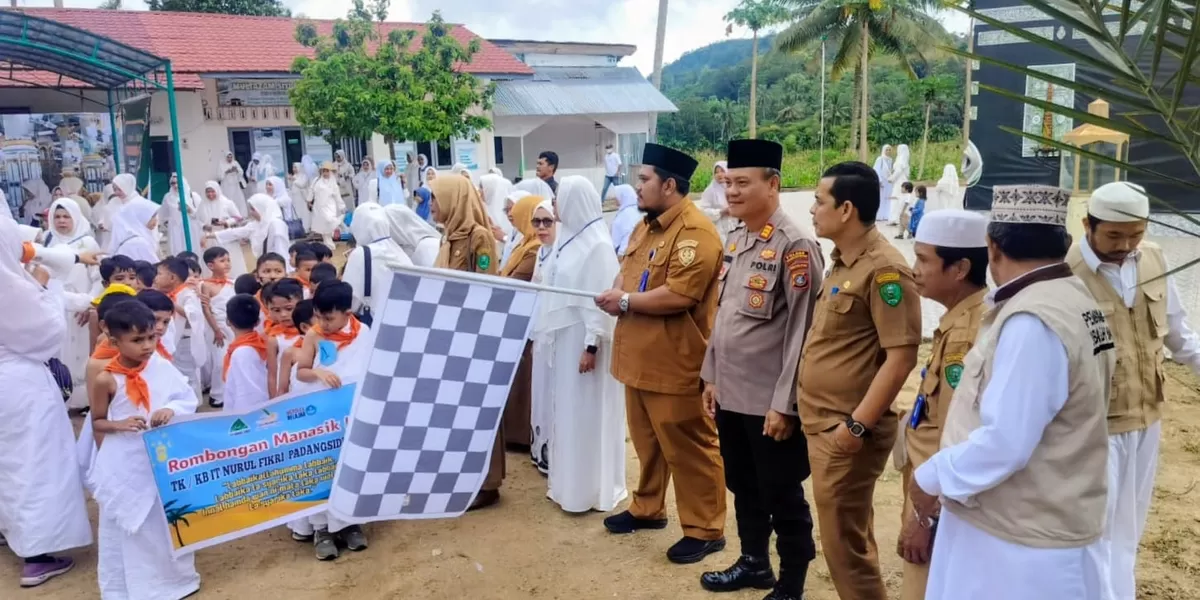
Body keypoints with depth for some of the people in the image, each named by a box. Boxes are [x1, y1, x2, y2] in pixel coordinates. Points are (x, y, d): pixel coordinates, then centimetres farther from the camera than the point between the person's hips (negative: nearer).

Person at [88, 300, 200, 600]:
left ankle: (173, 576, 37)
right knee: (127, 527, 9)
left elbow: (189, 399, -1)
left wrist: (171, 410, -20)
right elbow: (97, 422, -2)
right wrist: (120, 424, -21)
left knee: (169, 520, 17)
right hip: (124, 465, -3)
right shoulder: (107, 380, -13)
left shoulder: (161, 367, -6)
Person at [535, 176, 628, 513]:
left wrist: (592, 346, -21)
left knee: (585, 413, 0)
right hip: (564, 339, 8)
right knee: (567, 412, 14)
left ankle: (589, 490, 12)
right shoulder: (569, 239, 10)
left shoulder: (598, 245, -15)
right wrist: (542, 335, 14)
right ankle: (569, 483, 26)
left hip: (583, 340, -8)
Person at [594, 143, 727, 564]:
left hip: (675, 362, -9)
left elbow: (679, 295, -27)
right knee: (646, 438, 21)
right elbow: (628, 270, 20)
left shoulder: (695, 232, -19)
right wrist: (618, 294, -3)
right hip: (640, 356, 9)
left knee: (688, 446, 3)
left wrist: (626, 301, -16)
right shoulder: (646, 226, 13)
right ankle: (647, 508, 38)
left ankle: (705, 529, 16)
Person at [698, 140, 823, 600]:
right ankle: (754, 562, 40)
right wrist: (711, 377, 14)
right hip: (731, 396, 8)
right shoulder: (735, 240, 9)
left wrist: (785, 404, -17)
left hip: (770, 403, -8)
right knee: (743, 488, 21)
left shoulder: (795, 246, -16)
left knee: (783, 497, 9)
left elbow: (802, 331, -18)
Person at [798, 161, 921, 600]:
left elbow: (901, 357, -22)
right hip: (822, 423, 9)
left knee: (844, 543, 2)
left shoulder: (884, 269, -18)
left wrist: (857, 426, -21)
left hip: (847, 429, -9)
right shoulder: (841, 262, 11)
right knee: (851, 535, 20)